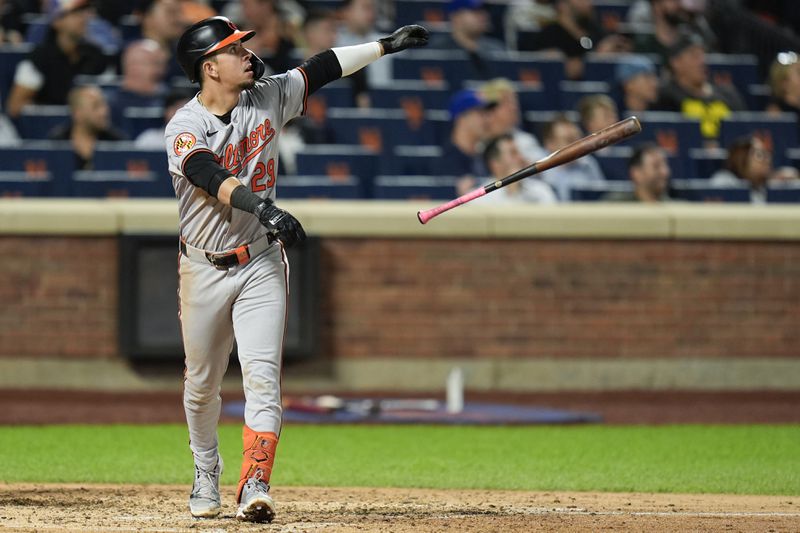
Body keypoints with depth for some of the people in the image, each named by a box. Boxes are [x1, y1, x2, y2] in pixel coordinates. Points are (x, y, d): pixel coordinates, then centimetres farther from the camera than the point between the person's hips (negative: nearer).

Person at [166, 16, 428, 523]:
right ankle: (206, 474, 35)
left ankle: (255, 487, -20)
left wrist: (387, 44, 4)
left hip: (261, 265, 2)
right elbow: (210, 177, -34)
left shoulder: (267, 99, -1)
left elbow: (323, 68, 6)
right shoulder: (185, 128, -16)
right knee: (202, 383, 11)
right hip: (204, 269, -2)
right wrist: (261, 205, -50)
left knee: (262, 375, -13)